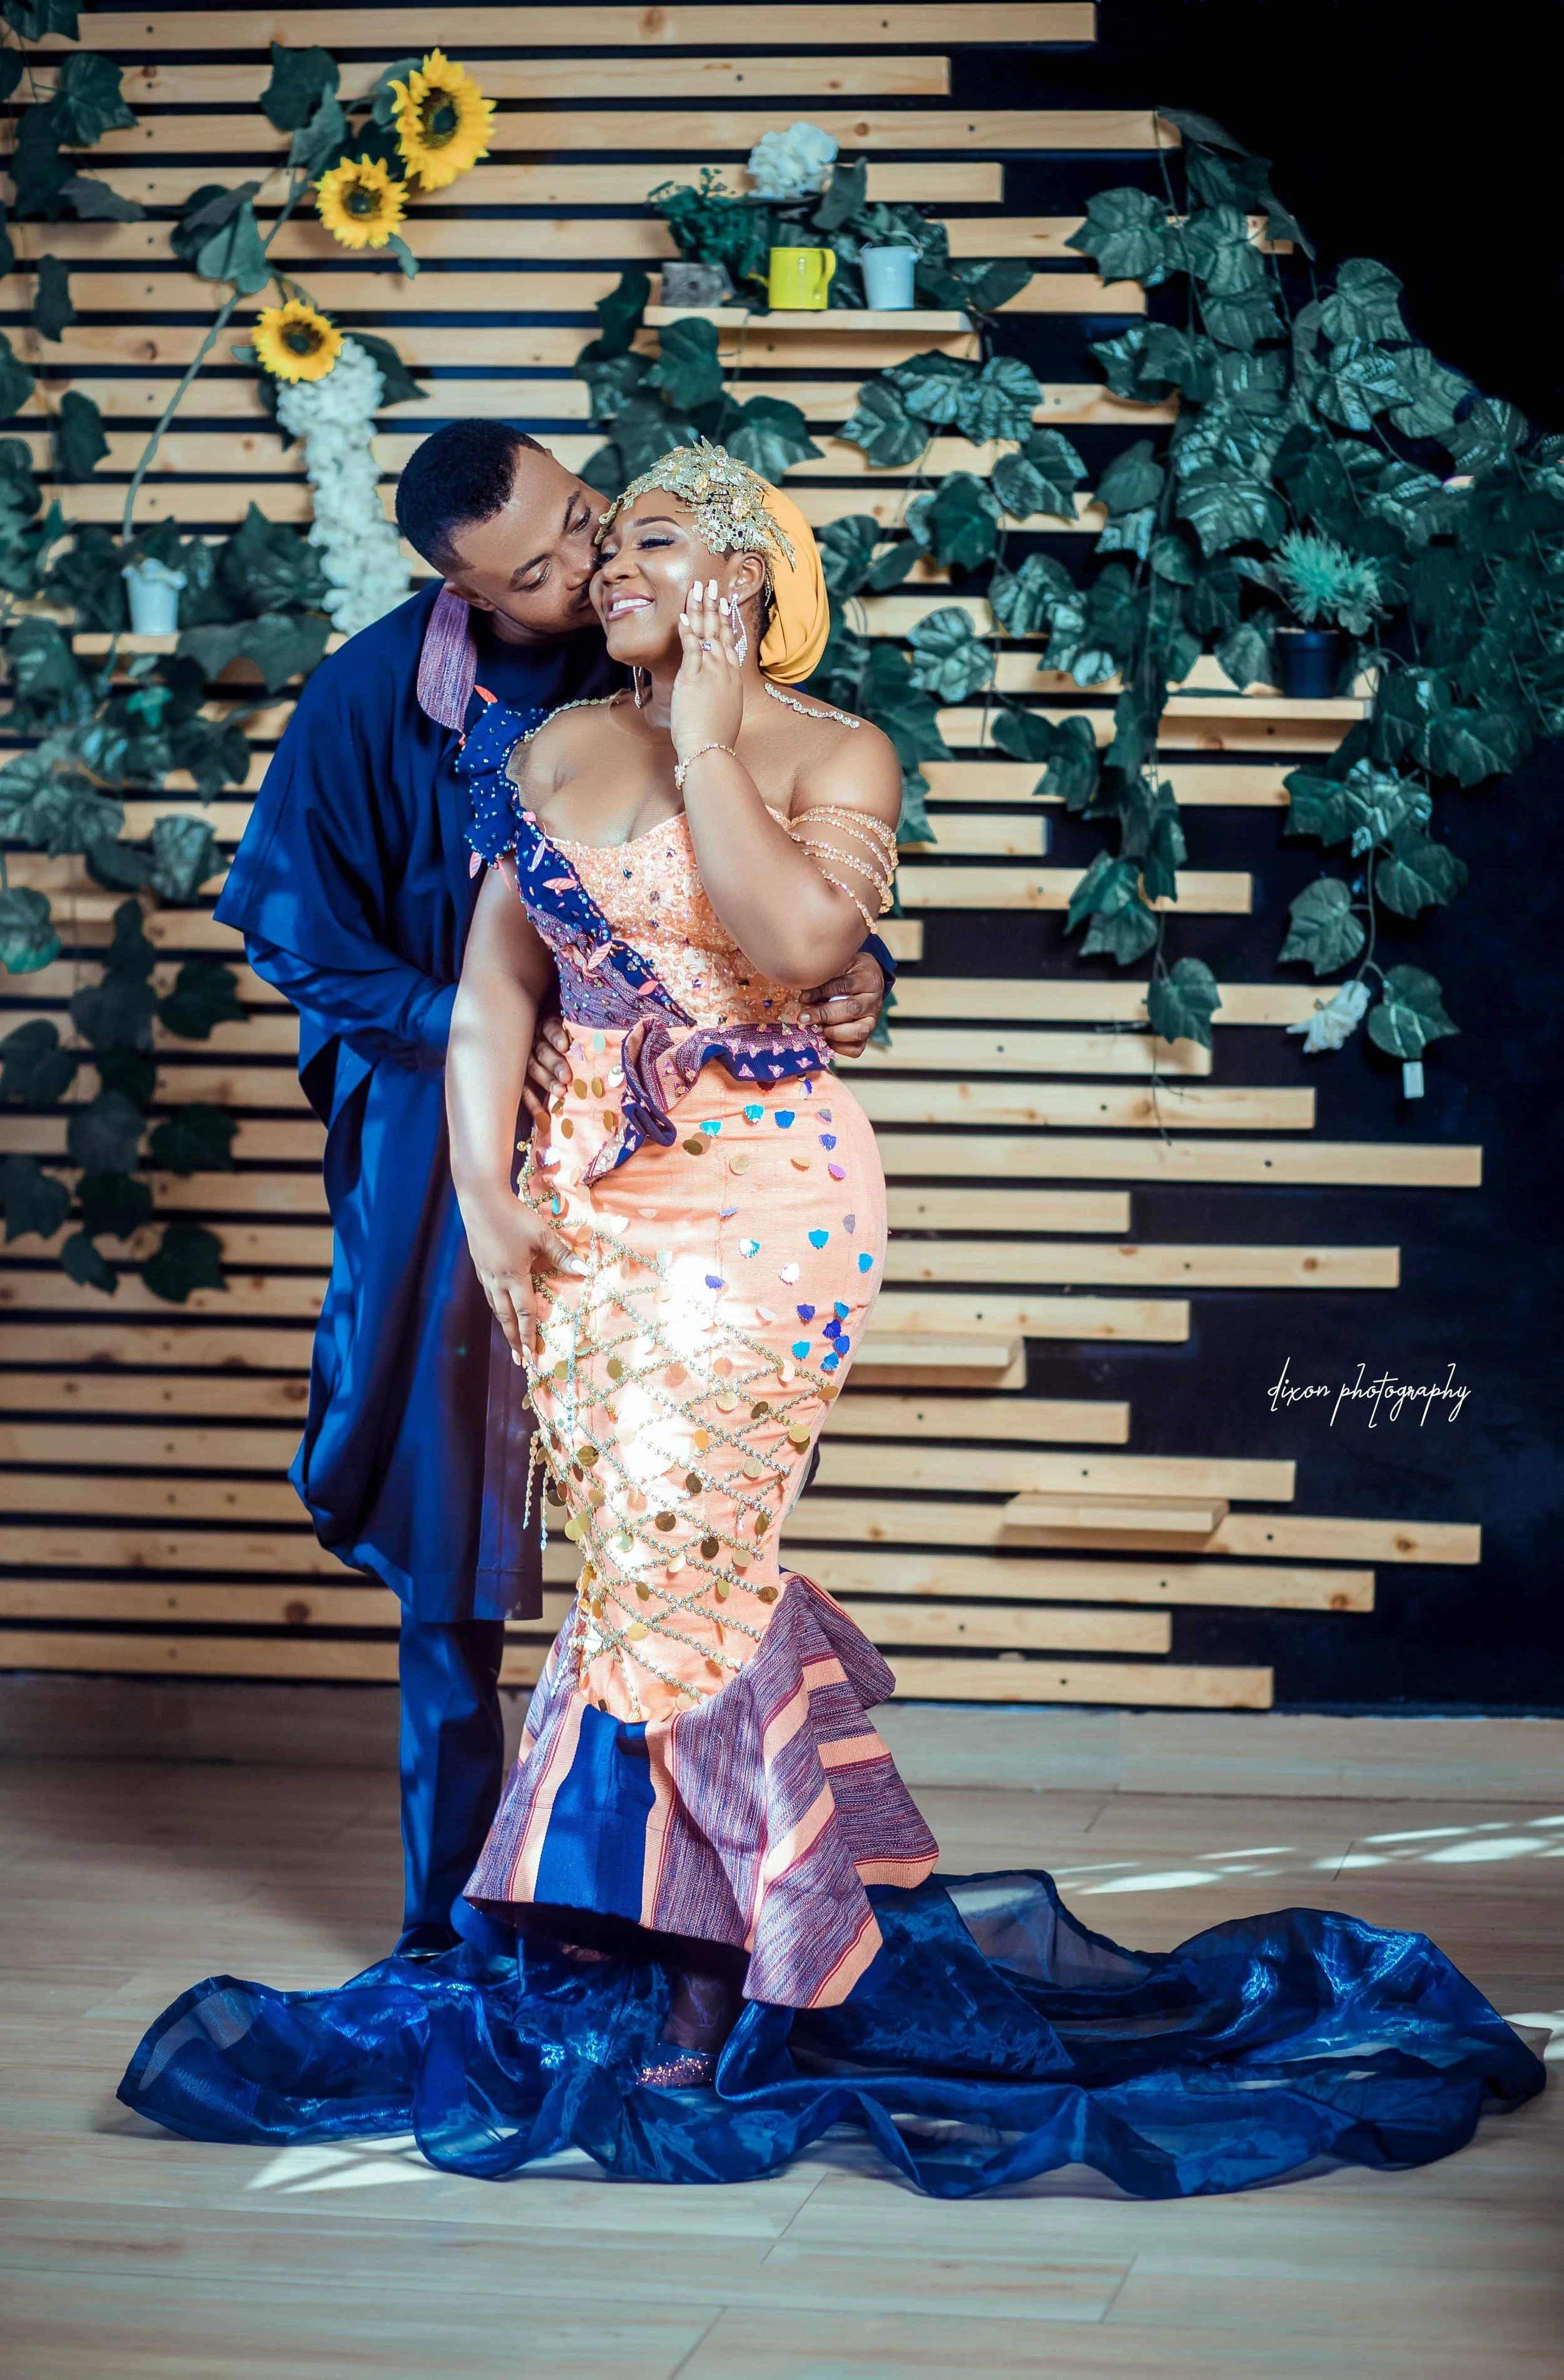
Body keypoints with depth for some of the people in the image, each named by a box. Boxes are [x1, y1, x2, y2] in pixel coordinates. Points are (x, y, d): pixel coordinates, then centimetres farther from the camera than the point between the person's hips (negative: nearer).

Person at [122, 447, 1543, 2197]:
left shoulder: (830, 753, -1)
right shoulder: (558, 750, 14)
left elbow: (794, 936, -20)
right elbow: (495, 983, 12)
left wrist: (705, 739, -12)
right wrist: (485, 1189, 1)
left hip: (760, 1188, -5)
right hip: (580, 1195, 5)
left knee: (670, 1544, -13)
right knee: (644, 1554, 3)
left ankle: (700, 1975, -2)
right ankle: (788, 1935, 15)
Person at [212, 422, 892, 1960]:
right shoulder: (378, 698, -7)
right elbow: (304, 939, 0)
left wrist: (854, 970, -15)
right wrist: (471, 1030, -13)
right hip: (454, 1145, -1)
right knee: (454, 1544, 6)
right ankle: (451, 1909, 18)